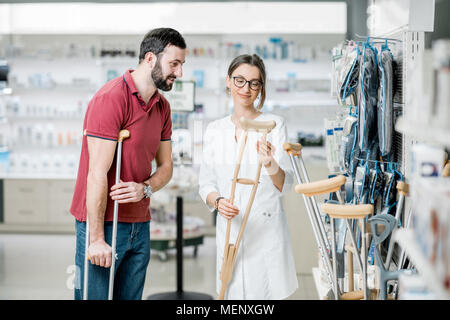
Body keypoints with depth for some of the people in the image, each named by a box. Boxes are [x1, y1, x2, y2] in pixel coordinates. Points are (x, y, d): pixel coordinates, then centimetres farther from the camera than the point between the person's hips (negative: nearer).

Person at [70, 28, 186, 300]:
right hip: (102, 221, -7)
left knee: (131, 296, 11)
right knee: (94, 295, -3)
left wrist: (145, 188, -10)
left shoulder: (162, 106, 11)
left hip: (140, 225, 7)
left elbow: (166, 165, 14)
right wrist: (97, 238, -19)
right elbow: (98, 173, -18)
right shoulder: (111, 98, -15)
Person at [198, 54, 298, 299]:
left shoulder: (274, 125, -1)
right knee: (232, 293, 4)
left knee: (267, 292, -1)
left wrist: (270, 164, -26)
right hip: (229, 230, 3)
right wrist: (217, 201, -11)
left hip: (267, 230, -2)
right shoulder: (214, 130, 8)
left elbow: (285, 185, -6)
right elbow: (205, 183, 10)